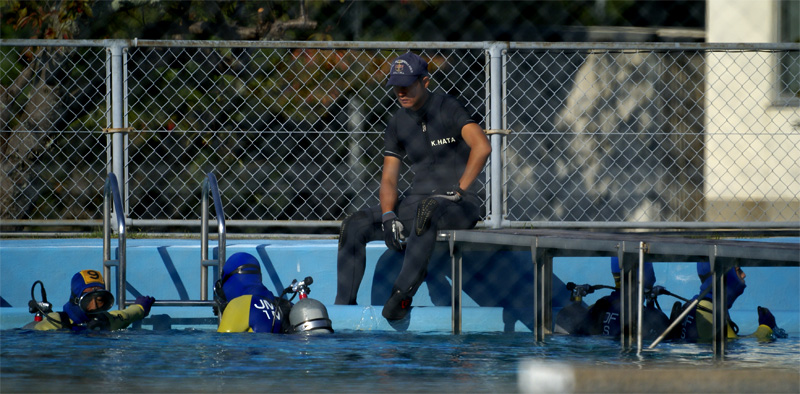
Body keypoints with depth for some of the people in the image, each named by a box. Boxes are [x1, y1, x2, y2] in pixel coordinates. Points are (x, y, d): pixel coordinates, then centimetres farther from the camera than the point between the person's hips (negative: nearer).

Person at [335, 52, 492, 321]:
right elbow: (388, 180, 8)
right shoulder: (397, 124, 11)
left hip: (460, 206, -6)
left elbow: (482, 147, -23)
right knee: (355, 225, -9)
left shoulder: (447, 109, -7)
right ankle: (343, 307, -11)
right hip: (417, 202, 7)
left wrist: (458, 191, -23)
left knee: (429, 213, -41)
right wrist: (389, 217, -11)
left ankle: (403, 294, -44)